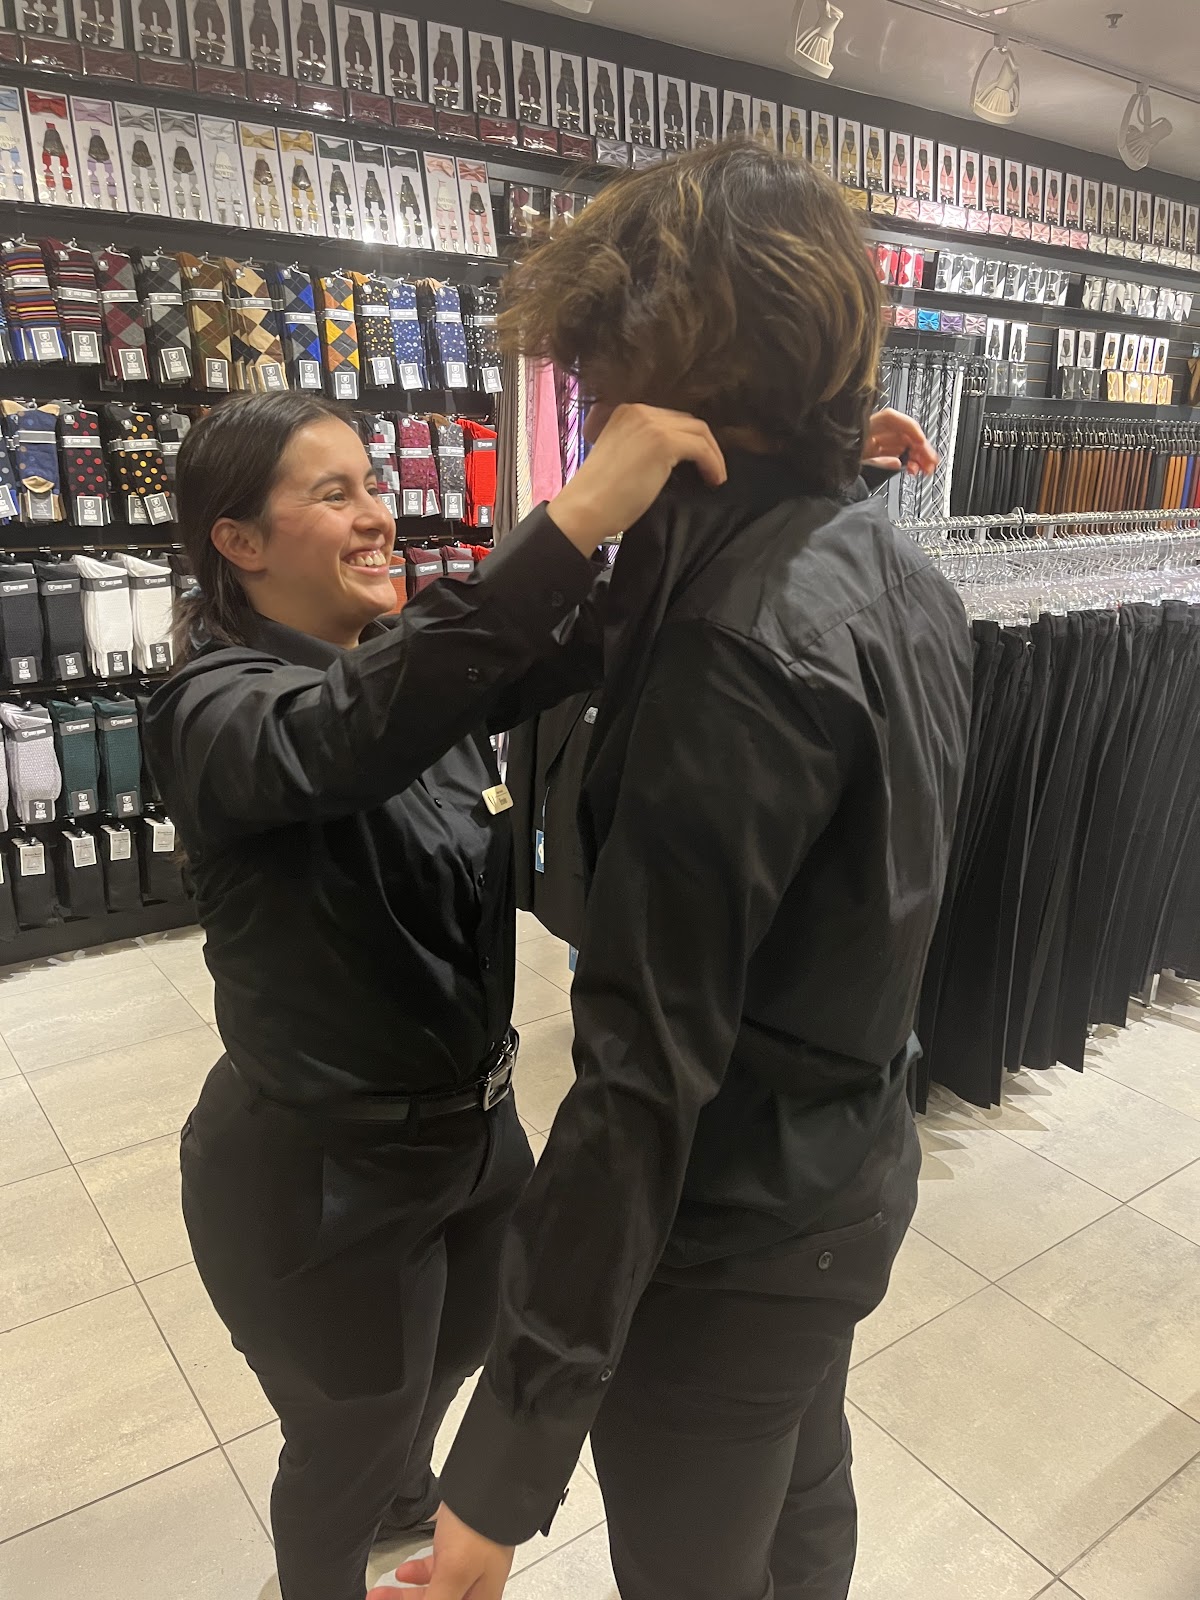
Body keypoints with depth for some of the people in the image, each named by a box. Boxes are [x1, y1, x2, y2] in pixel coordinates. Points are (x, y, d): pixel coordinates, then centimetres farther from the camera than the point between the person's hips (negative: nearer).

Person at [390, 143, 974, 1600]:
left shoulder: (741, 638, -29)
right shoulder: (905, 581, 0)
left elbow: (648, 1065, -31)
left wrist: (509, 1459, -23)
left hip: (732, 1228, -8)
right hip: (857, 1169, 8)